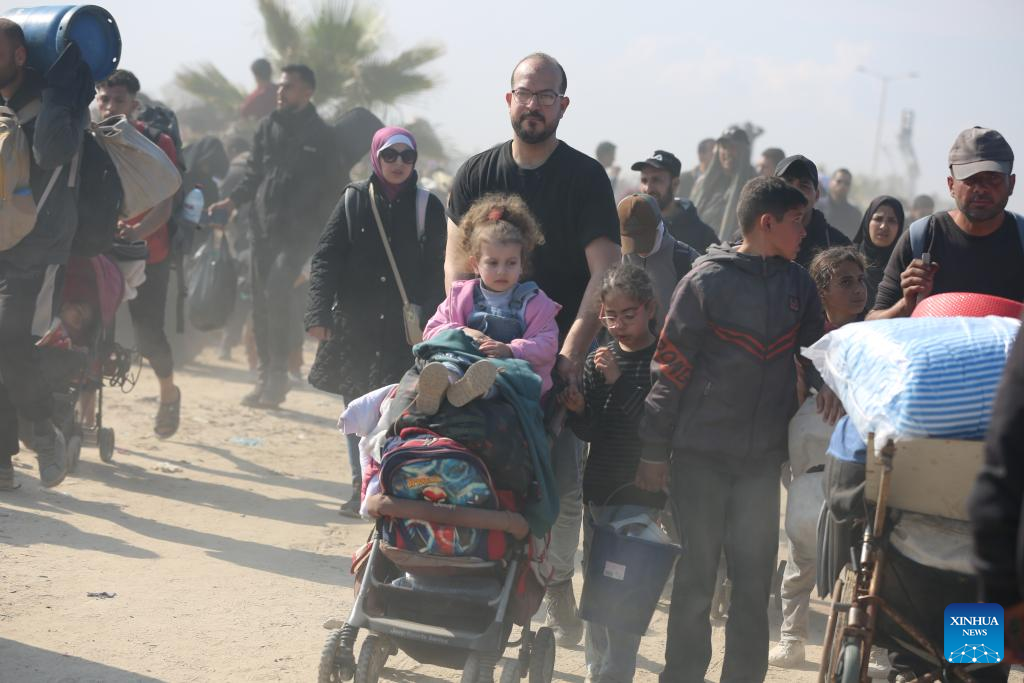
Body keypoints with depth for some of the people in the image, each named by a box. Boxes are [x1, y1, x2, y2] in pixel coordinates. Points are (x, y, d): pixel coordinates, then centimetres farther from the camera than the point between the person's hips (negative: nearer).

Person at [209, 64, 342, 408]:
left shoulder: (322, 136, 0)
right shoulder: (268, 127, 13)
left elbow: (328, 189, 0)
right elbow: (254, 176, 17)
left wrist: (315, 231, -10)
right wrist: (233, 200, 0)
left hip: (296, 231, -5)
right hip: (262, 226, 5)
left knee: (276, 293, -20)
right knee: (260, 302, 6)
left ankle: (278, 376, -14)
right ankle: (266, 376, 14)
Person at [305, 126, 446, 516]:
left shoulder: (428, 207, 3)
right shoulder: (354, 200, 4)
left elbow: (436, 271, 3)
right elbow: (325, 259, 1)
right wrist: (320, 315, -9)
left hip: (406, 328, -1)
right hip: (356, 324, 2)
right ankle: (362, 487, 16)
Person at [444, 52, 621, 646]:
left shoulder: (586, 178, 0)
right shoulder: (478, 174, 8)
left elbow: (605, 273, -6)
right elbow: (458, 266, 6)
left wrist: (570, 352, -17)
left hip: (562, 352, -2)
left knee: (564, 475, -8)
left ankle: (557, 582, 6)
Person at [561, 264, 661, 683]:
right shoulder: (597, 361, 6)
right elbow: (591, 432, 5)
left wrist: (619, 381, -23)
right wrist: (578, 411, -16)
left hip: (640, 491, -6)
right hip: (598, 487, 6)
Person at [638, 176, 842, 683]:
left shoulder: (799, 285, 8)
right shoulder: (707, 280, -6)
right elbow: (670, 365, -5)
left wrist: (825, 380, -7)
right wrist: (654, 449, -6)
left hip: (762, 458, 4)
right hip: (700, 453, -4)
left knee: (754, 580, 6)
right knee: (695, 577, 3)